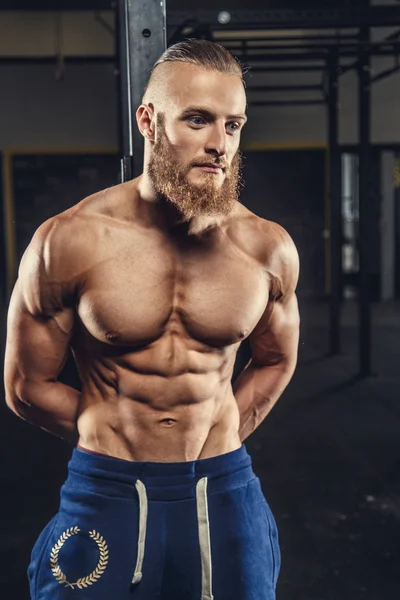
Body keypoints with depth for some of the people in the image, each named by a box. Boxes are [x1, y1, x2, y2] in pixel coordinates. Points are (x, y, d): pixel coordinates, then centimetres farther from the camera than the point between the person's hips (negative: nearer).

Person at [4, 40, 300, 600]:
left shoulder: (269, 248, -5)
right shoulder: (67, 242, -11)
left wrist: (217, 440, 2)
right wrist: (115, 440, 1)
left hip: (225, 494, 2)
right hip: (106, 496, -1)